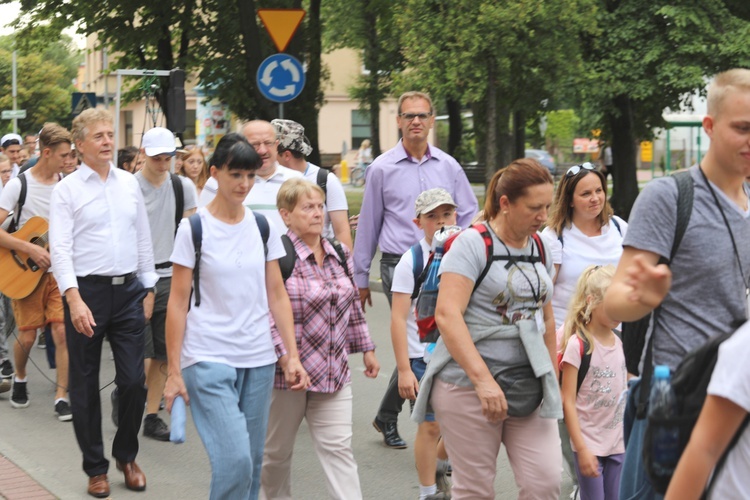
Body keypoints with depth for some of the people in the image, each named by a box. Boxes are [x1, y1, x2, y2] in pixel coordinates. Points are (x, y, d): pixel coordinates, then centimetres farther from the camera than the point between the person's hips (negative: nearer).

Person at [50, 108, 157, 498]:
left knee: (133, 381, 2)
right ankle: (95, 468, 19)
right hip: (86, 291, -3)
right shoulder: (66, 189, -4)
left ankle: (126, 456, 24)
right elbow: (60, 249, -10)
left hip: (128, 290, 3)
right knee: (85, 385, 6)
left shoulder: (129, 183, 9)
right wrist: (74, 300, -20)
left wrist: (149, 289, 11)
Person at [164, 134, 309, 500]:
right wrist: (173, 371, -7)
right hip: (208, 359, -4)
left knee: (251, 461, 8)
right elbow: (177, 302, -4)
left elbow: (277, 295, 10)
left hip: (259, 359, 5)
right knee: (235, 460, -15)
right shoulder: (194, 228, -5)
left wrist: (292, 355, 2)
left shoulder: (263, 226, 7)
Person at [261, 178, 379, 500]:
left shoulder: (340, 255, 9)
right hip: (287, 373, -5)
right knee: (276, 452, 12)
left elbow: (353, 306, 19)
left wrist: (367, 349, 18)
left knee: (339, 449, -1)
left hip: (334, 372, 5)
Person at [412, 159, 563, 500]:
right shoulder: (473, 243, -9)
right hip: (469, 383, -6)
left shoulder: (539, 247, 12)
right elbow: (447, 315, -19)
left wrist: (553, 376, 18)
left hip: (529, 386, 6)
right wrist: (483, 379, -25)